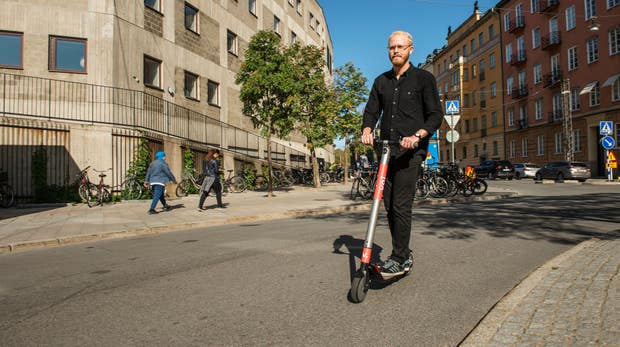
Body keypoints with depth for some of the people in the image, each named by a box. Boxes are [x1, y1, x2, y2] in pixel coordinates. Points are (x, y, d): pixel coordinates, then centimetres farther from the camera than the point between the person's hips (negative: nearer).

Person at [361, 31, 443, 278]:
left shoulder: (424, 78, 5)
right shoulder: (381, 81, 18)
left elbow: (436, 115, 0)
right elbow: (371, 111, 16)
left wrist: (417, 135, -18)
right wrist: (367, 130, -7)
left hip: (411, 151, -5)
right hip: (387, 150, 5)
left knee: (401, 206, -12)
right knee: (389, 206, 5)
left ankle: (399, 259, -3)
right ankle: (404, 253, 18)